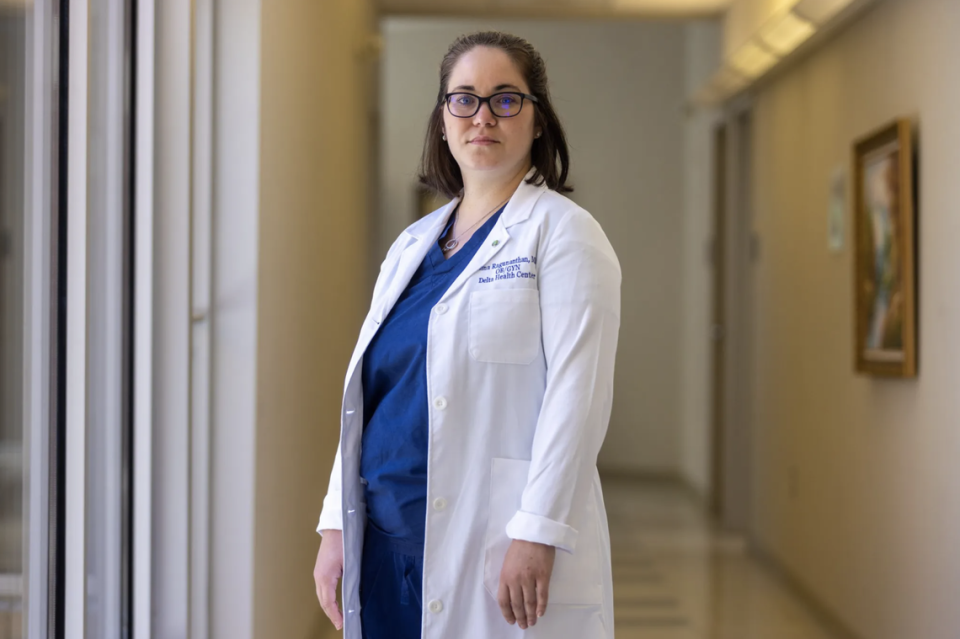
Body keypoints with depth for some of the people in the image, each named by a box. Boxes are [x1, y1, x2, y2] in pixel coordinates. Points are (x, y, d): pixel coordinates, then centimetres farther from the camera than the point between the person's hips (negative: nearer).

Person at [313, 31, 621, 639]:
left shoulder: (561, 231, -2)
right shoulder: (411, 245, 16)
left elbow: (577, 393, -11)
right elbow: (364, 394, 15)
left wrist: (537, 533, -18)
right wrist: (336, 527, 7)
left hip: (498, 550, -6)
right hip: (389, 543, 6)